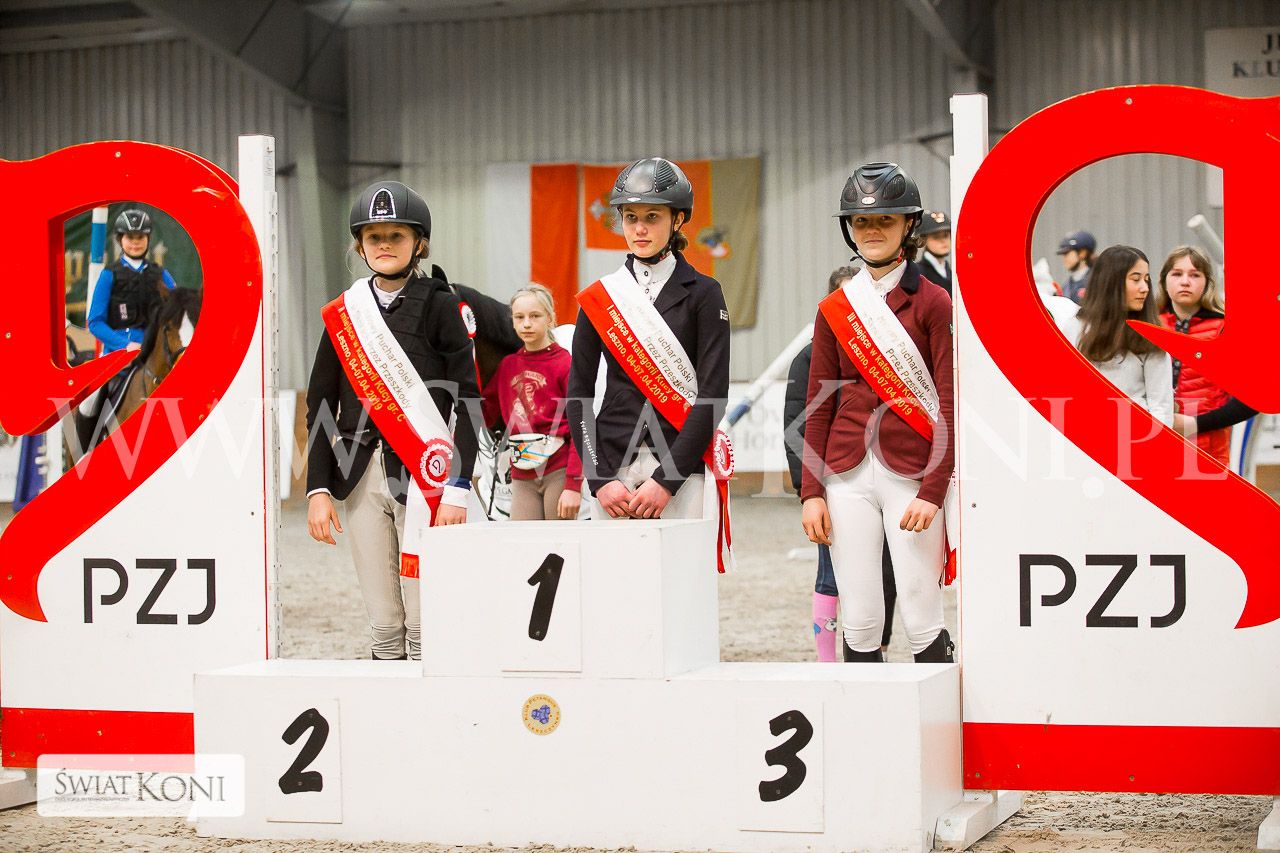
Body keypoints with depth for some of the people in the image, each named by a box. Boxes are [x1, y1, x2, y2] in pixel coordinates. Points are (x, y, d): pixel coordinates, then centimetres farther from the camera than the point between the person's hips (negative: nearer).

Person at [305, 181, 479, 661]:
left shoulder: (441, 307, 0)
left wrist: (457, 490, -11)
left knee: (425, 624, -5)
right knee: (383, 626, 6)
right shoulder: (342, 315, 12)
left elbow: (467, 403, -4)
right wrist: (318, 489, 3)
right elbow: (320, 407, 12)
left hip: (424, 477, -4)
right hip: (362, 477, 4)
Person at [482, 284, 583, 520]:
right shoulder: (507, 365, 12)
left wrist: (573, 485, -15)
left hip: (558, 472, -5)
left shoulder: (566, 363, -4)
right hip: (522, 477, 5)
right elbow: (486, 414, 11)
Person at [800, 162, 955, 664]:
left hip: (912, 475, -3)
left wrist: (932, 491, -14)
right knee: (859, 623, 3)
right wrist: (811, 492, 2)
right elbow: (819, 407, 11)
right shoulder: (834, 310, 10)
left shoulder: (933, 303, -1)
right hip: (848, 476, 3)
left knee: (922, 622, -3)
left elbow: (950, 407, -6)